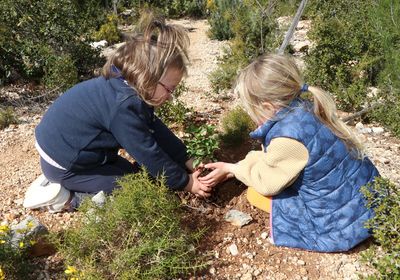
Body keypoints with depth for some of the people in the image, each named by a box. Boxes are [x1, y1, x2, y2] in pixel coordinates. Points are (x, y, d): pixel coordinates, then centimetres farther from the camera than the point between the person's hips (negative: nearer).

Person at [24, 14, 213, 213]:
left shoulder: (126, 87, -4)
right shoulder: (123, 106, -32)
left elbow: (156, 129, 3)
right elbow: (149, 154, -23)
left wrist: (187, 162, 3)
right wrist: (185, 183, -11)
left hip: (63, 147, 9)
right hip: (63, 163, -9)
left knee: (133, 174, 21)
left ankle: (58, 182, 16)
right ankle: (66, 197, -2)